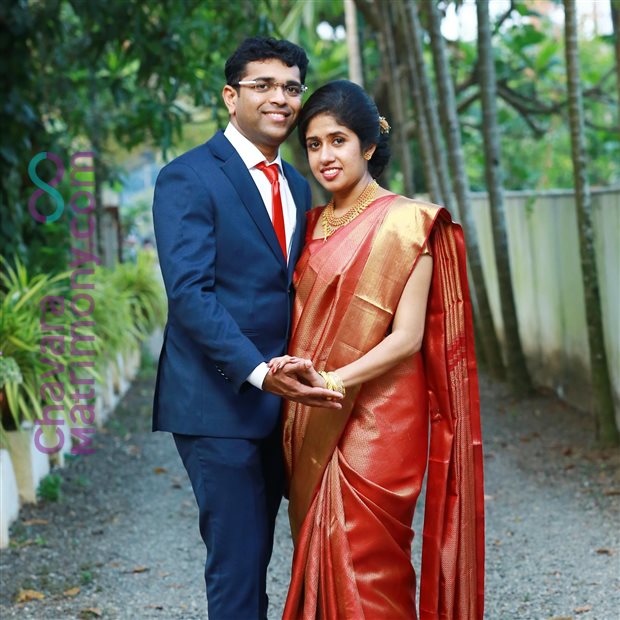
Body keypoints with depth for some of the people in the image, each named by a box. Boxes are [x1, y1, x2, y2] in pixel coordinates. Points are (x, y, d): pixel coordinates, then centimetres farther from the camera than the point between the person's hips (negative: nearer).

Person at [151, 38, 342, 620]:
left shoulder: (297, 187, 15)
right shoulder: (188, 179, -9)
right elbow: (189, 293, -18)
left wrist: (295, 377, 1)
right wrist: (258, 371, -28)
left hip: (277, 400, 7)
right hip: (219, 402, -7)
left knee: (255, 555, 14)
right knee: (236, 561, -5)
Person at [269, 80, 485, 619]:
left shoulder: (405, 221, -7)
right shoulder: (316, 225, 12)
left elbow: (408, 338, -13)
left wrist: (330, 380, -25)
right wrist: (296, 375, -6)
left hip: (376, 423, -6)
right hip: (314, 427, 6)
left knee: (364, 566, -4)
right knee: (322, 562, 9)